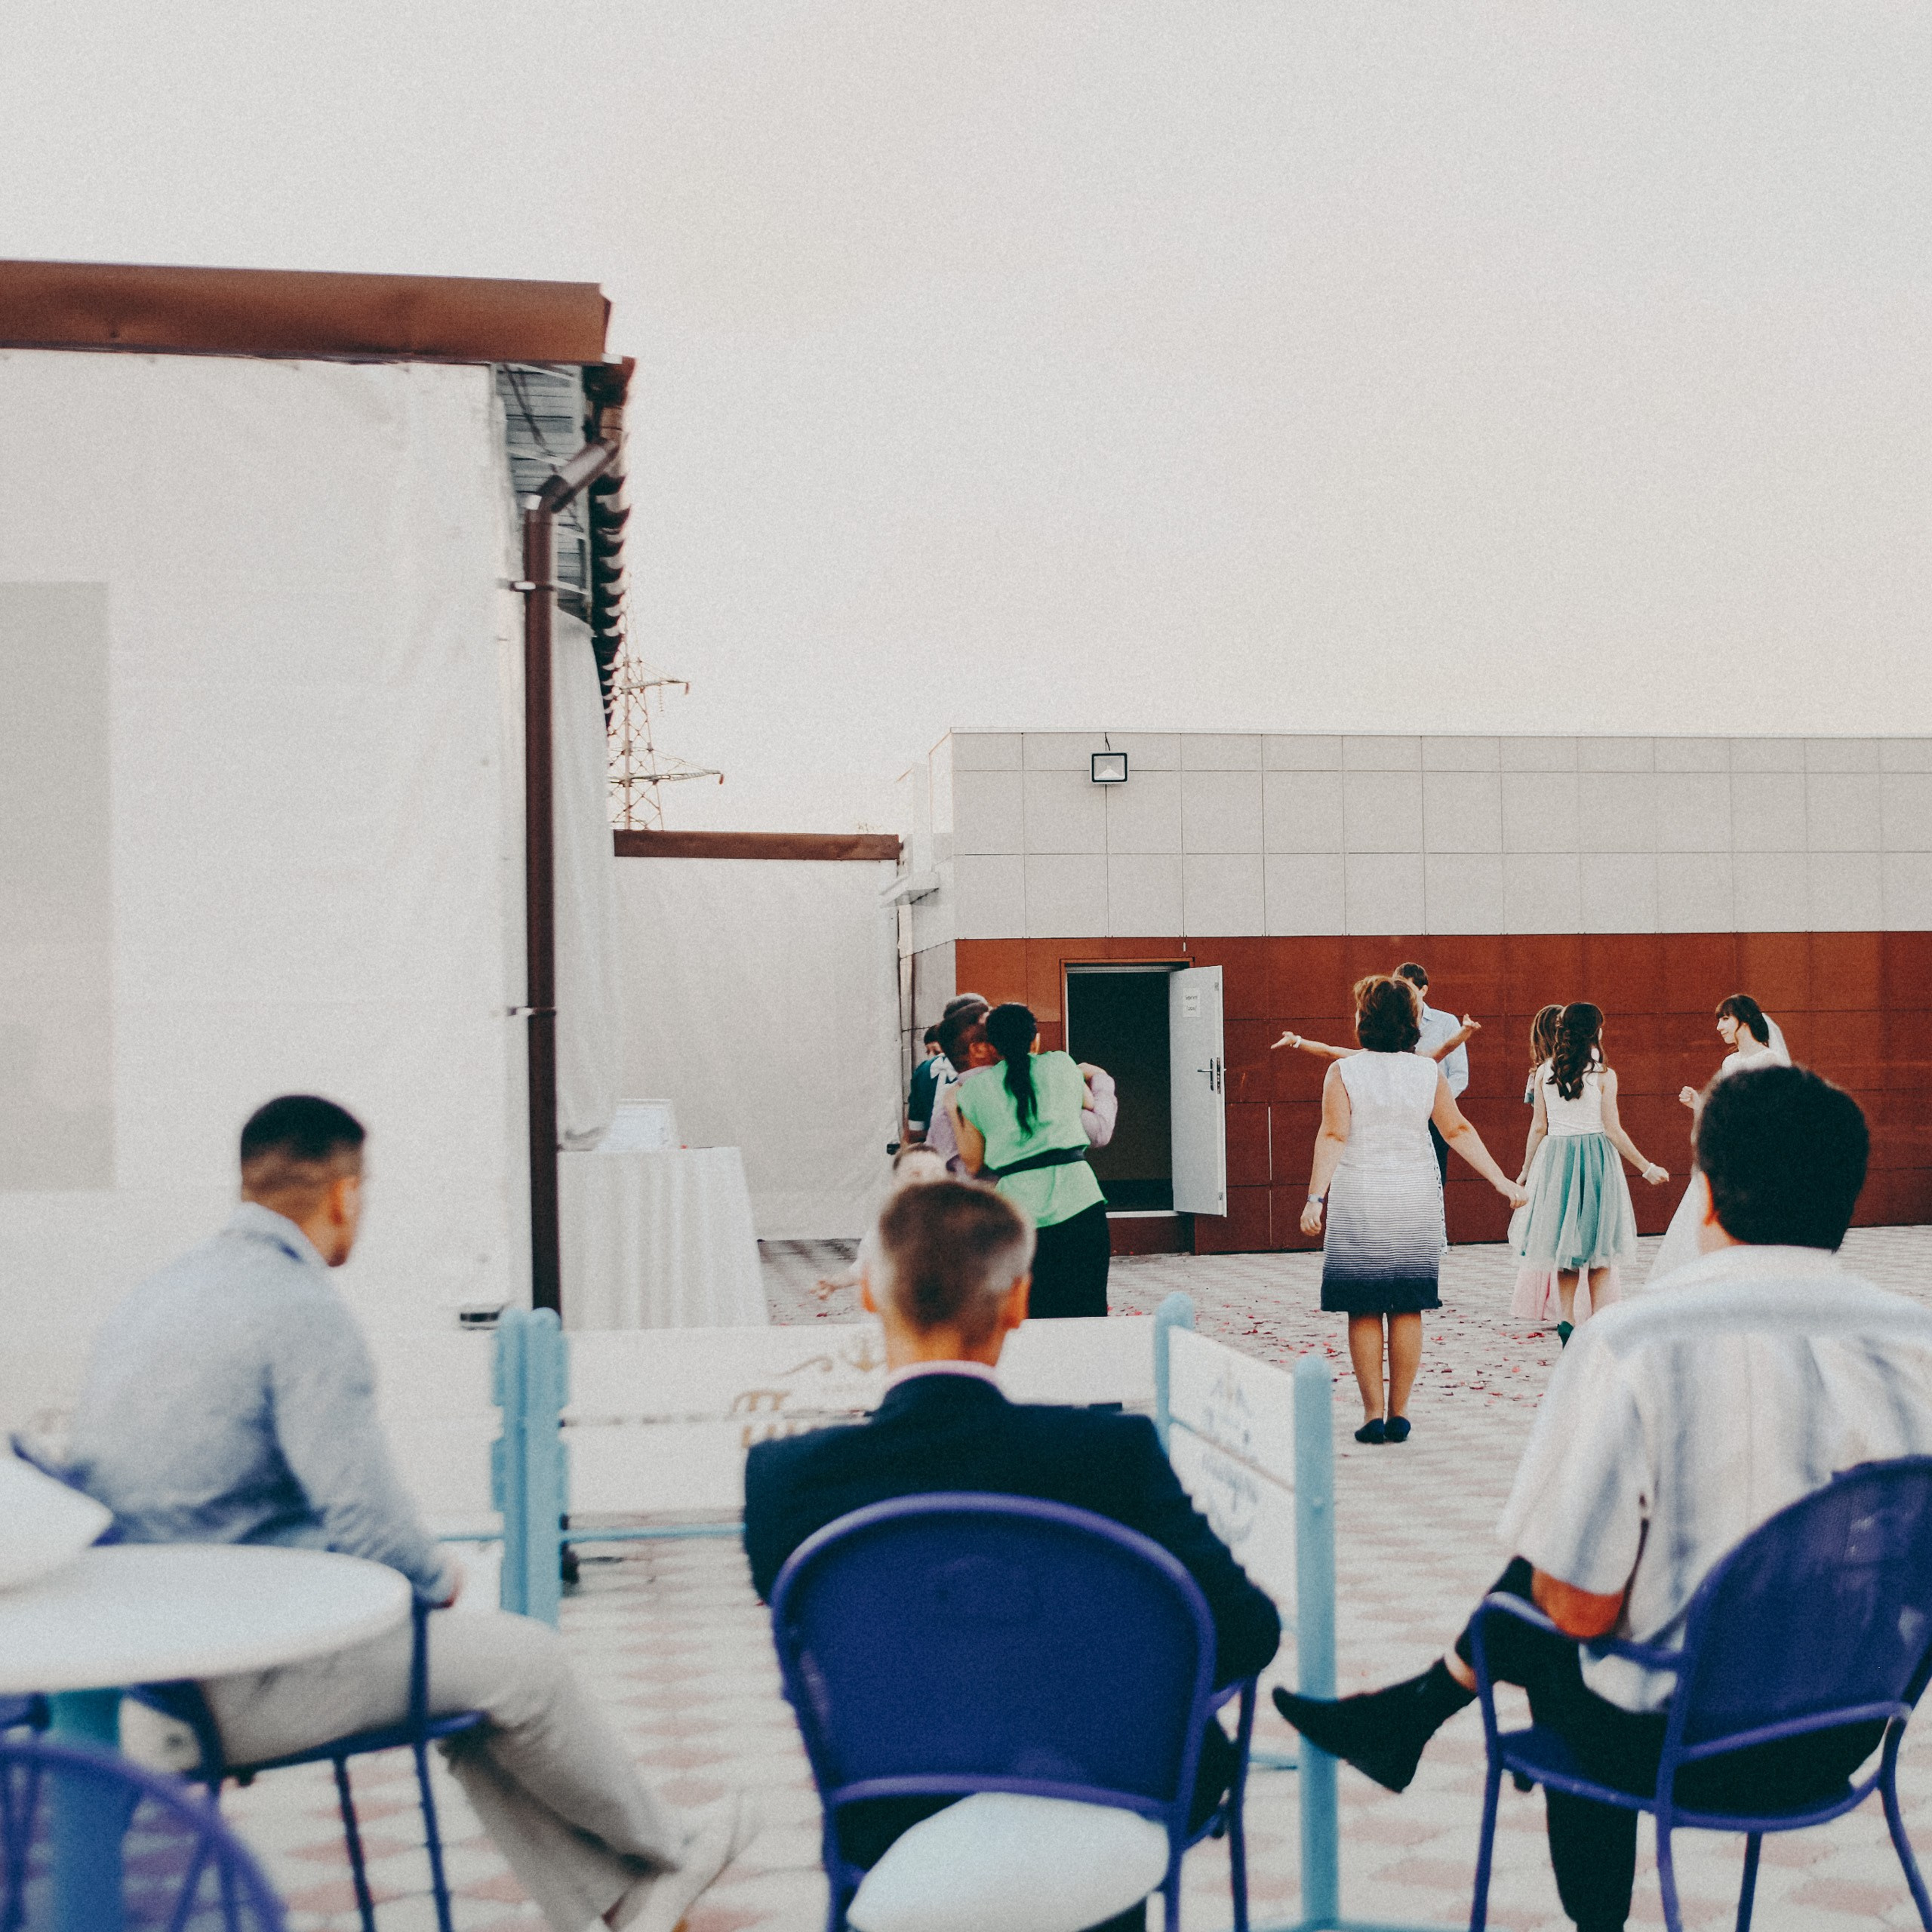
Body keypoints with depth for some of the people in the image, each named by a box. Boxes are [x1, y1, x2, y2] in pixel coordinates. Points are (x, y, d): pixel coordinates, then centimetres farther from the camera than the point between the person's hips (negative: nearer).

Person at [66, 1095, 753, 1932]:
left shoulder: (157, 1292, 10)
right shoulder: (305, 1311, -18)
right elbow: (366, 1521, -22)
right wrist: (440, 1575, 1)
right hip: (241, 1685, -9)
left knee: (462, 1649, 20)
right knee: (523, 1658, 6)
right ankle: (664, 1849, 29)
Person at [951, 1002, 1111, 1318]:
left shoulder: (974, 1088, 8)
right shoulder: (1061, 1065, 10)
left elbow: (973, 1163, 11)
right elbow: (1089, 1102, 31)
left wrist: (952, 1108, 21)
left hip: (1021, 1205, 0)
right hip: (1080, 1198, 0)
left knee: (1036, 1317, 7)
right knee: (1088, 1312, 4)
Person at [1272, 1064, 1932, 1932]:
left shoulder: (1633, 1342, -22)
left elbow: (1581, 1606, -19)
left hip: (1678, 1751, -5)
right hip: (1845, 1741, 5)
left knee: (1542, 1624, 27)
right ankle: (1406, 1716, 42)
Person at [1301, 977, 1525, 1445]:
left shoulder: (1343, 1072, -7)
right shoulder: (1427, 1072, 1)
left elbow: (1333, 1137, -14)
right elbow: (1458, 1131, 4)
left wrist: (1315, 1197, -17)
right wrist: (1501, 1181, 10)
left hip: (1359, 1202, -2)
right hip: (1416, 1202, 3)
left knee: (1363, 1311, 4)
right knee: (1407, 1310, 8)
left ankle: (1373, 1414, 3)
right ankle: (1398, 1414, 10)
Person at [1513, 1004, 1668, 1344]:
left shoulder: (1545, 1072, 1)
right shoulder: (1603, 1075, -8)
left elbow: (1539, 1127, 2)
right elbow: (1613, 1131, -8)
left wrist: (1525, 1170, 13)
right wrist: (1647, 1169, 0)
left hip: (1556, 1159, 3)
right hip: (1596, 1158, -3)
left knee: (1566, 1247, 11)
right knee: (1599, 1252, 5)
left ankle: (1567, 1321, 6)